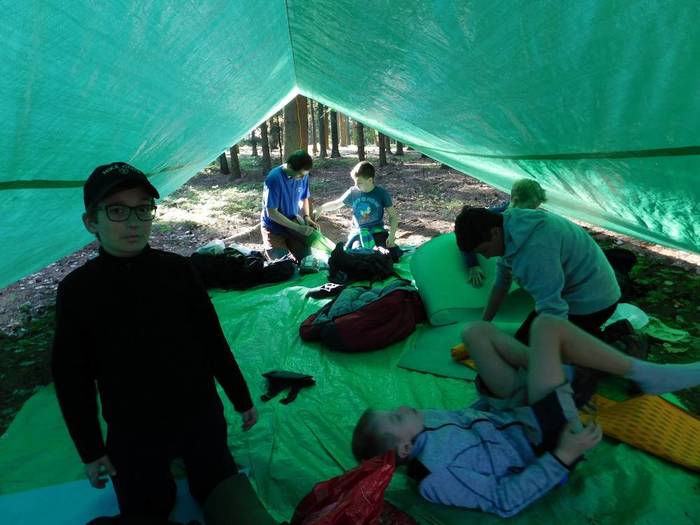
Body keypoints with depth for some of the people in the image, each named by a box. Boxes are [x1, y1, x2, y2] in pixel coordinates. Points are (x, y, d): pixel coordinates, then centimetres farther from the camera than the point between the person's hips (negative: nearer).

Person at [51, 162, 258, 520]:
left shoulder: (177, 270, -9)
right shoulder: (77, 289, -12)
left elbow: (212, 341, -2)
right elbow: (72, 377, -4)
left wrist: (241, 400, 5)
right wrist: (90, 450, 1)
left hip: (201, 417, 1)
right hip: (133, 434, -1)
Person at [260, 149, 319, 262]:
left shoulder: (302, 176, -10)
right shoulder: (274, 178, -26)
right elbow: (271, 212, -24)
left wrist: (307, 217, -11)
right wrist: (298, 228, -26)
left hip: (293, 223, 5)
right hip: (274, 228, -5)